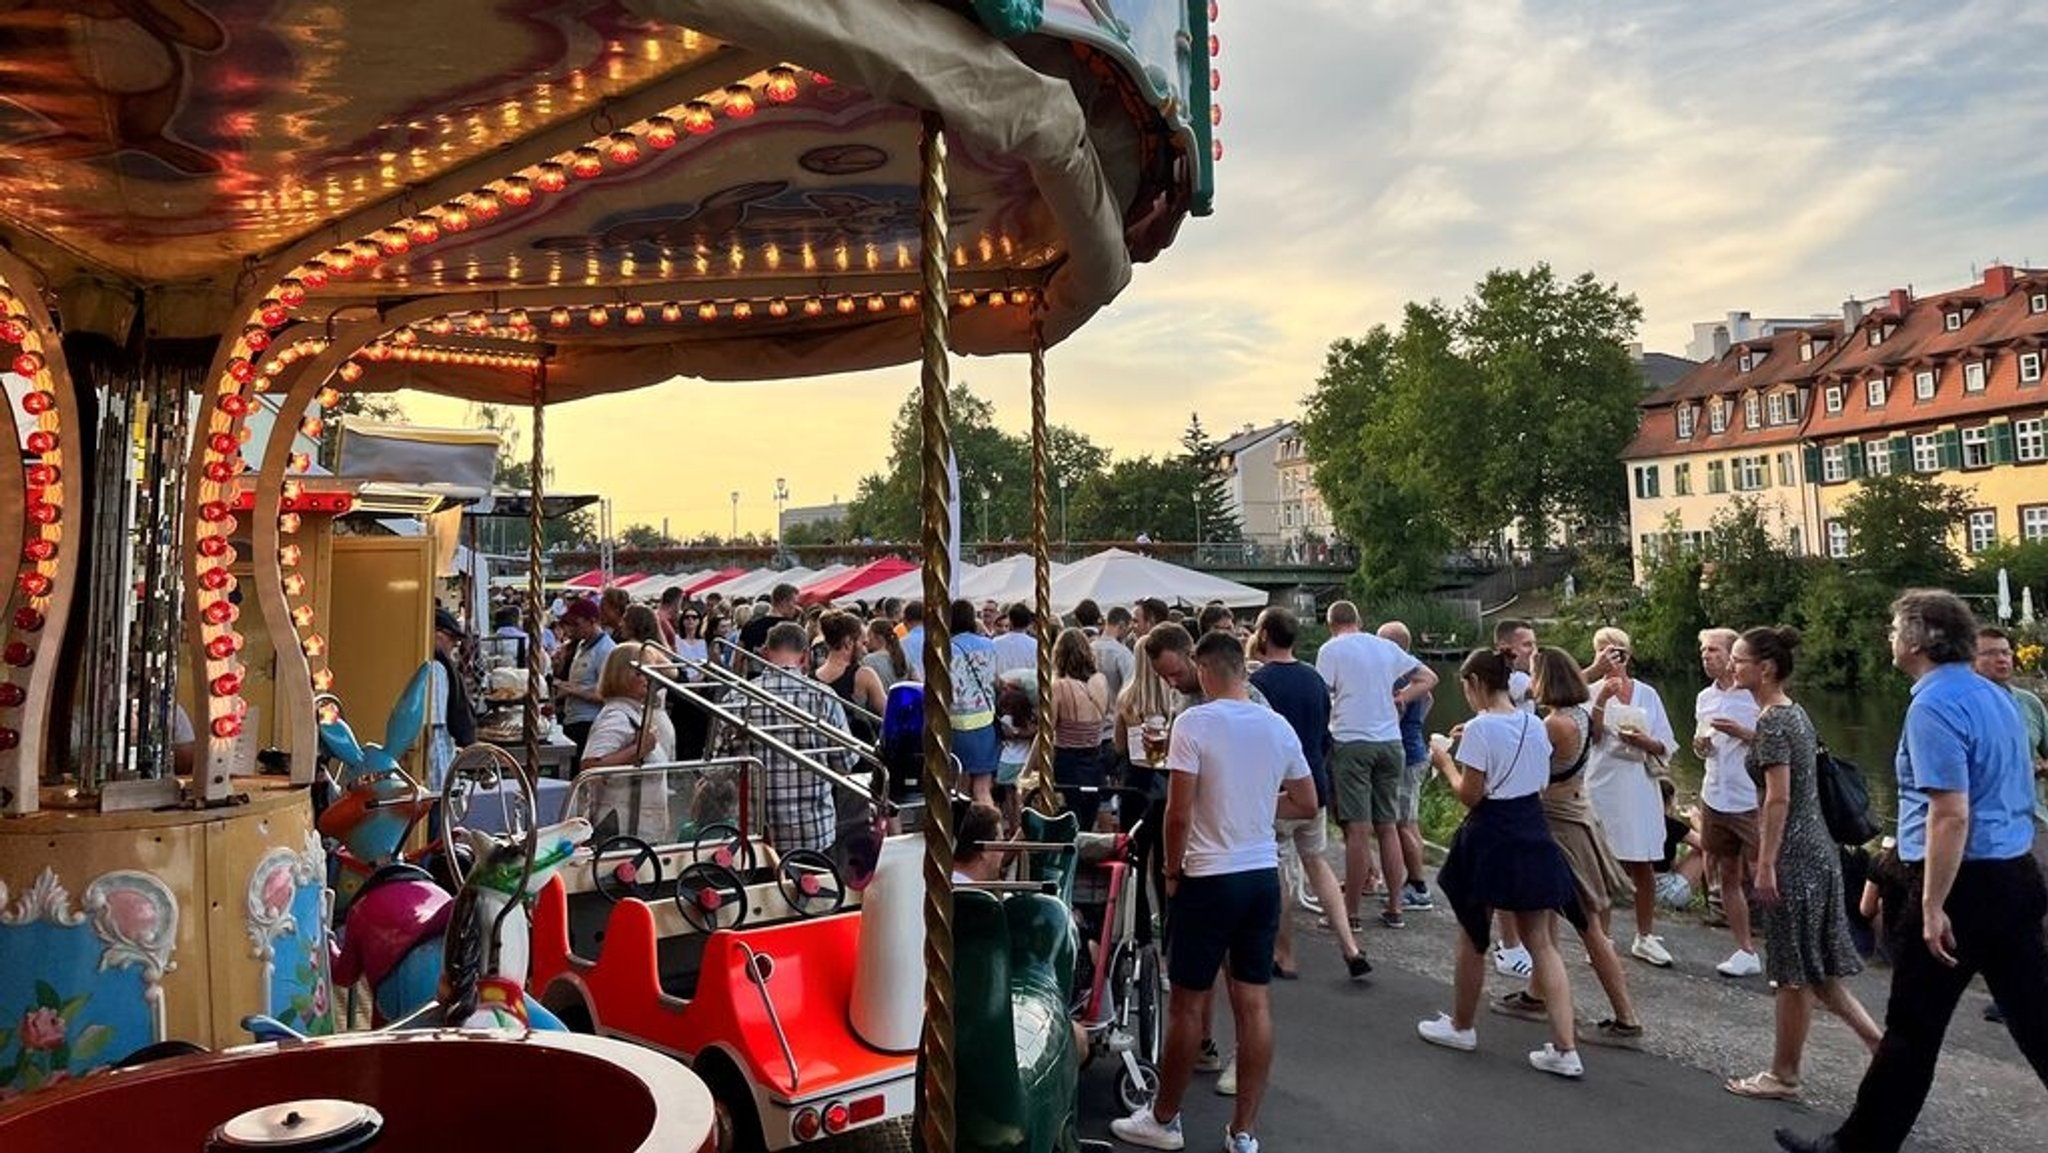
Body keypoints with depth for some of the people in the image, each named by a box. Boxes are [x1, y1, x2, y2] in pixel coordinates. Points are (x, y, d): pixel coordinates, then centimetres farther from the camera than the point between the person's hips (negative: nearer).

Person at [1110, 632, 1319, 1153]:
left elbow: (1178, 813, -16)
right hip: (1264, 876, 5)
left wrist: (1172, 871, -2)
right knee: (1253, 1003, 9)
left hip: (1208, 879, -5)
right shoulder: (1279, 726, 2)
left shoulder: (1194, 723, -14)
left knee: (1187, 1003, 8)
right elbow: (1306, 804, 10)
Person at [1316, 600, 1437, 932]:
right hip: (1391, 742, 5)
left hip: (1351, 742, -5)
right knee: (1387, 827, 12)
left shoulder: (1330, 650, -3)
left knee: (1357, 830, -4)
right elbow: (1429, 678, 17)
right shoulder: (1387, 647, 12)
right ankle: (1394, 908, 17)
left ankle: (1350, 913, 1)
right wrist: (1397, 698, 13)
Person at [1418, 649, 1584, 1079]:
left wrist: (1445, 761, 0)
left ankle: (1461, 1026, 30)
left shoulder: (1480, 728, -16)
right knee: (1540, 942, 9)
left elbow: (1470, 795, -16)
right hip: (1532, 833, 6)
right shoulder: (1535, 725, 5)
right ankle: (1565, 1049, 4)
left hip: (1490, 837, -6)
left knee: (1473, 937, 13)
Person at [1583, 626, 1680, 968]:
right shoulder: (1593, 693, 1)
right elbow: (1591, 736, -12)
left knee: (1643, 866, 7)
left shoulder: (1647, 694, 8)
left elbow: (1666, 746, 8)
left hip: (1640, 787, 3)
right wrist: (1601, 700, -22)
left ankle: (1645, 937, 19)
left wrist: (1643, 741, -13)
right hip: (1603, 786, -3)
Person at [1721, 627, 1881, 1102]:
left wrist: (1765, 865, -19)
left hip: (1793, 857, -9)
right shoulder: (1794, 711, 11)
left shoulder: (1771, 721, -16)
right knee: (1814, 968, 16)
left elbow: (1779, 798, -20)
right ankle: (1879, 1042, 17)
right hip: (1817, 850, 9)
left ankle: (1784, 1075, 14)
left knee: (1794, 973, 3)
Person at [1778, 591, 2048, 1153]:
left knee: (1913, 1028, 2)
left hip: (1962, 882, -9)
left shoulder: (1933, 706, -17)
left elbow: (1952, 814, -23)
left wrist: (1932, 907, -21)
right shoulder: (1995, 695, 11)